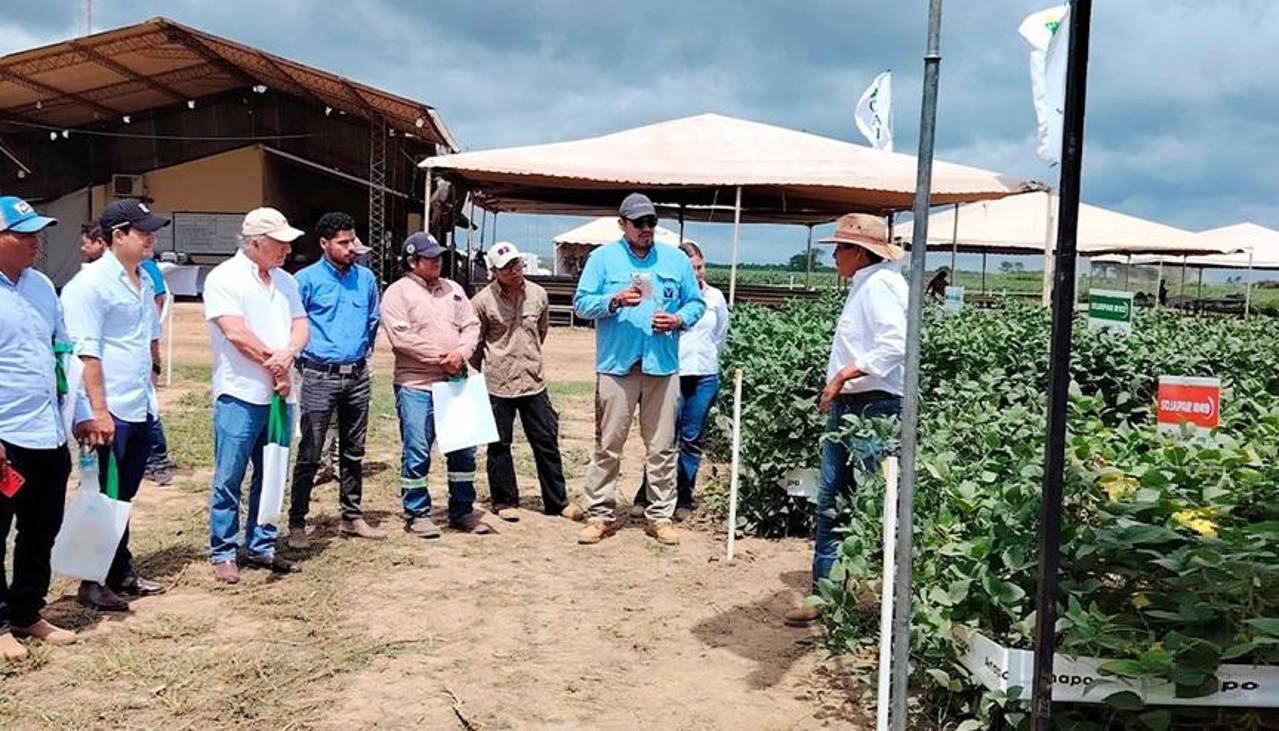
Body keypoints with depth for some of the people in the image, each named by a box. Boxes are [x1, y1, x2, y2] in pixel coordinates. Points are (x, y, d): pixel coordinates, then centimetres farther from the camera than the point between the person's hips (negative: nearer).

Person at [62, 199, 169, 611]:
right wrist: (99, 410, -20)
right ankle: (92, 582, 14)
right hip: (111, 412, -8)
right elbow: (87, 352, -17)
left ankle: (121, 574, 27)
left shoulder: (145, 281, 12)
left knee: (123, 497, 16)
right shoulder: (91, 283, -13)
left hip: (141, 408, 8)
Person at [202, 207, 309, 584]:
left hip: (279, 395, 7)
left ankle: (261, 546, 23)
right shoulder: (224, 278, -7)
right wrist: (275, 366, -8)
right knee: (229, 479, 0)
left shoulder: (285, 281, 14)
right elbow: (236, 333, -16)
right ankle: (223, 553, 10)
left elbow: (300, 325, 8)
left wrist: (287, 354, -14)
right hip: (240, 396, -7)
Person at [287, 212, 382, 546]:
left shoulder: (365, 278, 8)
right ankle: (297, 524, 4)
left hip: (358, 375, 5)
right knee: (309, 455, -3)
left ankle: (351, 517, 24)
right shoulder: (307, 279, -7)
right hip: (320, 376, -5)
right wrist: (303, 360, -3)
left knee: (354, 452, 13)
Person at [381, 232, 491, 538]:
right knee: (417, 452, -2)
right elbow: (401, 337, -14)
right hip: (416, 386, -6)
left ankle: (462, 510, 22)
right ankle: (417, 514, 12)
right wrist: (440, 357, -13)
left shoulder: (453, 290, 15)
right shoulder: (397, 293, -4)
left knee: (464, 449, 9)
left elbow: (471, 326, 11)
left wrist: (461, 353, -9)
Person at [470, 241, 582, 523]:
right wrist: (478, 376, 10)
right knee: (499, 445, 7)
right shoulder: (483, 301, -8)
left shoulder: (538, 294, 2)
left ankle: (556, 501, 18)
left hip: (534, 381, 3)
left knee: (547, 442, 7)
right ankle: (504, 502, 21)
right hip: (497, 384, -3)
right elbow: (476, 342, 3)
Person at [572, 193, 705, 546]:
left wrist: (679, 319, -6)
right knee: (608, 444, 0)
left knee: (662, 446, 4)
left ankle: (660, 515, 13)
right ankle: (600, 514, 9)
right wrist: (615, 300, -16)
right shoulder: (603, 258, 6)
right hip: (616, 364, -2)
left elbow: (696, 302, 15)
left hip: (663, 365, 2)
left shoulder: (676, 259, 12)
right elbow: (581, 304, 1)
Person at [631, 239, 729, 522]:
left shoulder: (715, 297, 7)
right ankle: (645, 495, 9)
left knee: (692, 440, 8)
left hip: (704, 377, 3)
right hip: (671, 375, -3)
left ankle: (683, 499, 17)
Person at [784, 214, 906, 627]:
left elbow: (894, 345, -24)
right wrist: (836, 389, 13)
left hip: (874, 409, -10)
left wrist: (843, 374, -22)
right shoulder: (863, 285, 19)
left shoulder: (880, 284, -12)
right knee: (830, 500, 10)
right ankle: (825, 593, 17)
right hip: (847, 406, 10)